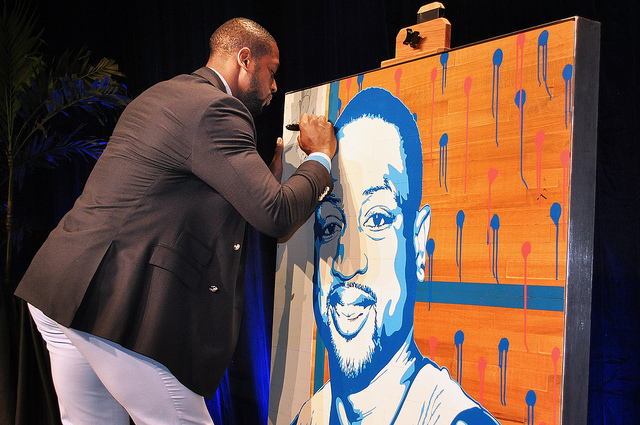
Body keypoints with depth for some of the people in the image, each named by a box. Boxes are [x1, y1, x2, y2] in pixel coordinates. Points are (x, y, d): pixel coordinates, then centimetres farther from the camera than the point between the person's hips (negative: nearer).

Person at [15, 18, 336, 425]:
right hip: (118, 305, -10)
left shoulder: (164, 95, 19)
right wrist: (320, 157, 1)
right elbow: (276, 216, -16)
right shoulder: (215, 110, -12)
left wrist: (267, 176, 23)